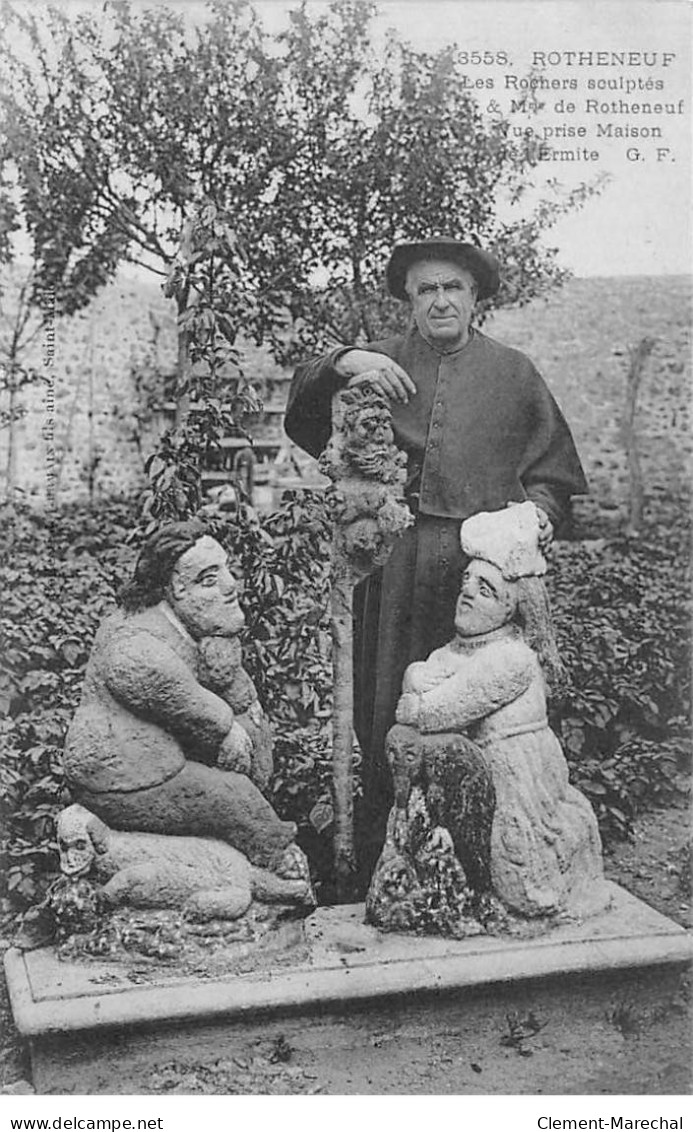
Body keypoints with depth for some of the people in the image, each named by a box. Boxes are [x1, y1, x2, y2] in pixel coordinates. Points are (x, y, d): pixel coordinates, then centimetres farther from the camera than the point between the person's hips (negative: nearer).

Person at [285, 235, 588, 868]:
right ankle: (382, 853, 12)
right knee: (387, 700, 1)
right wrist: (344, 363, -12)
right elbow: (305, 408, 5)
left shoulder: (513, 374, 15)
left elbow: (553, 467, 16)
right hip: (394, 557, 1)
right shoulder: (381, 363, 14)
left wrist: (538, 508, -4)